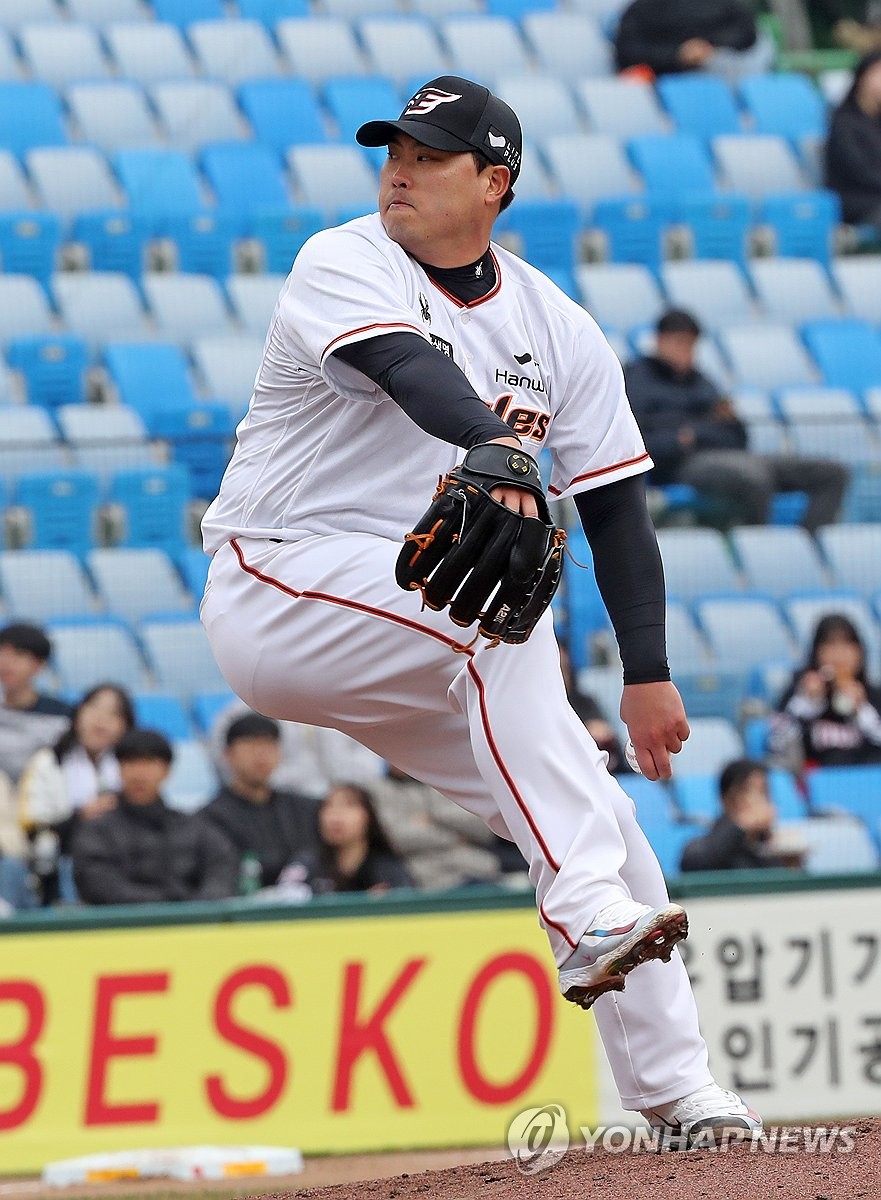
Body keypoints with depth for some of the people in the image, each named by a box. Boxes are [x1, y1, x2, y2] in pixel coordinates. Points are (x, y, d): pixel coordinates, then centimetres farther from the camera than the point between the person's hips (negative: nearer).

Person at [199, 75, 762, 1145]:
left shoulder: (556, 330, 4)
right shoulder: (342, 267, -12)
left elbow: (615, 504, 3)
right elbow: (411, 371, -34)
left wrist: (649, 674, -6)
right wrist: (495, 445, -54)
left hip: (412, 647, 6)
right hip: (275, 591, -6)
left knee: (604, 825, 0)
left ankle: (678, 1096, 11)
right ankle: (585, 920, -39)